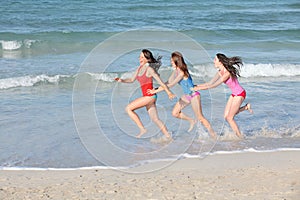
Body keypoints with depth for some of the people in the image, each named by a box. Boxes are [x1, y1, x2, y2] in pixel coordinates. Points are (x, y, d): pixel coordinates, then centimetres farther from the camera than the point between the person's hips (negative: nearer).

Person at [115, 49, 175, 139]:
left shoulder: (150, 69, -12)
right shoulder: (139, 68, 11)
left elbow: (161, 82, -12)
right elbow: (132, 79, 21)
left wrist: (169, 93, -12)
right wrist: (122, 80, 5)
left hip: (150, 96, -8)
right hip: (146, 96, 8)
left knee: (128, 108, -10)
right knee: (155, 119, 9)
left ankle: (142, 129, -6)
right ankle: (168, 136, 15)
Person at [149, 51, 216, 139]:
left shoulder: (182, 73, -26)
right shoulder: (175, 71, 1)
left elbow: (171, 85, -26)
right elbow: (168, 82, 7)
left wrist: (156, 91, -25)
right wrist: (156, 89, -4)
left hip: (194, 95, -8)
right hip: (186, 95, 8)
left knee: (200, 117, -4)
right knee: (175, 113, 2)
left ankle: (214, 136, 6)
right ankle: (192, 121, 23)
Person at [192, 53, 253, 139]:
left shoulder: (227, 73, -27)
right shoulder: (220, 72, 0)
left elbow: (214, 85, -27)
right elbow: (210, 83, 5)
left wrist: (199, 88, -25)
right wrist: (196, 86, -3)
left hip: (240, 94, -9)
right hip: (234, 94, 9)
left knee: (230, 118, -7)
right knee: (226, 116, 7)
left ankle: (240, 137, 7)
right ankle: (246, 107, 21)